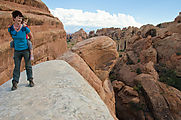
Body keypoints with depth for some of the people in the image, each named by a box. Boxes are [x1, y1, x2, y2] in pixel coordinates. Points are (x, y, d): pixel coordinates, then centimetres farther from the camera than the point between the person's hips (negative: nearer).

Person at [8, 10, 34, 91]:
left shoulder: (25, 28, -15)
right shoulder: (10, 29, -7)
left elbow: (31, 37, 3)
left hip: (25, 50, -2)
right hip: (17, 51, 2)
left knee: (28, 66, 9)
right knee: (16, 67, 7)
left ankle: (30, 80, 25)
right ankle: (15, 83, 17)